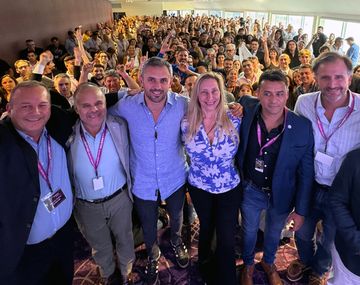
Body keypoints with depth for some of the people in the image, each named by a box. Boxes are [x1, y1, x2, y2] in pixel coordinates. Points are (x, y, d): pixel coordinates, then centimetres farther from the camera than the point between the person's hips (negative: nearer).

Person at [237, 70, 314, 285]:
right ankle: (248, 265, 54)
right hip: (250, 190, 1)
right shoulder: (246, 111, -18)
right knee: (249, 231, 23)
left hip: (281, 194, 0)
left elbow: (306, 172, -11)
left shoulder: (302, 126, -20)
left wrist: (301, 210, -8)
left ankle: (269, 262, 58)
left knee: (274, 233, 26)